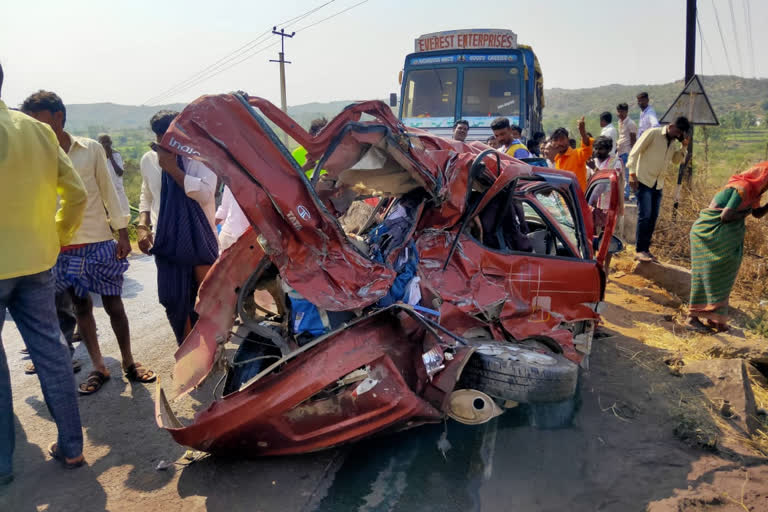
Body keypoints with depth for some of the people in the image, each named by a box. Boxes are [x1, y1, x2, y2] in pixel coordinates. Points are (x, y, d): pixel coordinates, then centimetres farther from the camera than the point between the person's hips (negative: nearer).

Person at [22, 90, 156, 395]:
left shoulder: (91, 149, -1)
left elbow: (108, 191, 3)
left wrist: (122, 233, 0)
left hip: (100, 242, -1)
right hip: (62, 248, 1)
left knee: (113, 304, 6)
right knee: (81, 307, 9)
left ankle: (129, 363, 21)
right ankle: (98, 369, 22)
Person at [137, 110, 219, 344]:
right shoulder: (148, 160, 4)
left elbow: (205, 194, -25)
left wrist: (172, 168, -22)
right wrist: (143, 225, 3)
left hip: (201, 240, -3)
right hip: (167, 240, 3)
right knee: (172, 299, 0)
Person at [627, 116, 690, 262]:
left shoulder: (674, 142, 13)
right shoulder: (653, 133, -8)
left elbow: (676, 160, 20)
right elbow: (634, 152, -11)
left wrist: (684, 147, 3)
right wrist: (632, 173, -17)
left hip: (658, 184, 7)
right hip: (644, 181, -7)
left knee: (653, 217, 7)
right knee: (645, 215, -12)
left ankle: (645, 249, 15)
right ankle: (639, 250, -8)